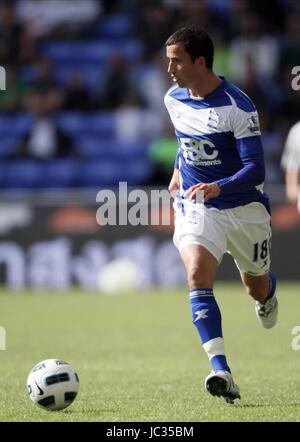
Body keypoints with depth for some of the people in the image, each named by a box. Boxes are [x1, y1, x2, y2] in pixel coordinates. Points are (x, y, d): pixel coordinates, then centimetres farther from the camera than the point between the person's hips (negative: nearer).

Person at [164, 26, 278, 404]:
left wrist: (218, 187, -38)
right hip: (195, 207, 3)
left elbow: (255, 169, -24)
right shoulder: (174, 99, -1)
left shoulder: (237, 106, -20)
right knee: (197, 274, -25)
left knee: (257, 288, 16)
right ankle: (221, 372, -34)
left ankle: (267, 293, 59)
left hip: (244, 209, -3)